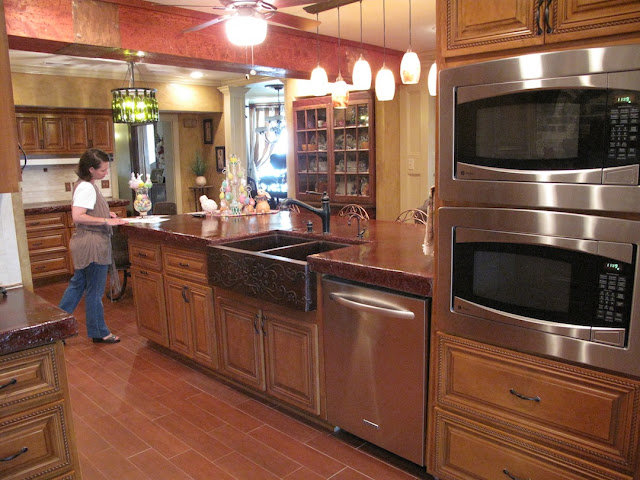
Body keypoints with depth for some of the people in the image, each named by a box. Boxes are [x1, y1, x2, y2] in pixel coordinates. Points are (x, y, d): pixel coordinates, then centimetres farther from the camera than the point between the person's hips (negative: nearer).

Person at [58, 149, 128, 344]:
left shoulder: (84, 185, 12)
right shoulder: (87, 188, -18)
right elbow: (77, 217, -28)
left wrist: (106, 214, 10)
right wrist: (106, 221, -27)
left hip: (85, 244, 10)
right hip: (93, 244, -10)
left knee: (78, 284, 19)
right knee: (95, 290, 2)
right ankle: (98, 332, 15)